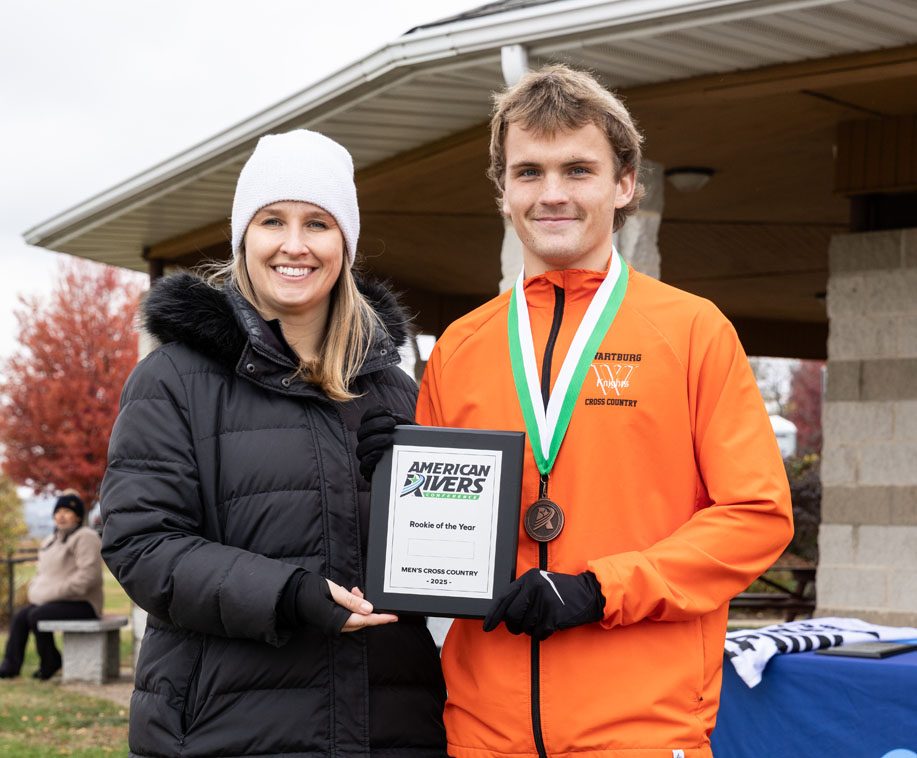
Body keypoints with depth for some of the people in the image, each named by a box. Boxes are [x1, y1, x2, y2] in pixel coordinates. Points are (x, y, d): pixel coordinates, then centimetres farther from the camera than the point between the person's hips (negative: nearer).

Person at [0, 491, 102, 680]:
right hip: (50, 600, 9)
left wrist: (57, 592, -20)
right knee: (20, 617, -9)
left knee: (36, 616, -26)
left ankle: (50, 663, -9)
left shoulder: (85, 538, -10)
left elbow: (88, 575, -21)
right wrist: (35, 591, 7)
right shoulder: (51, 540, 20)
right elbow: (41, 571, 28)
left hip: (81, 604, -9)